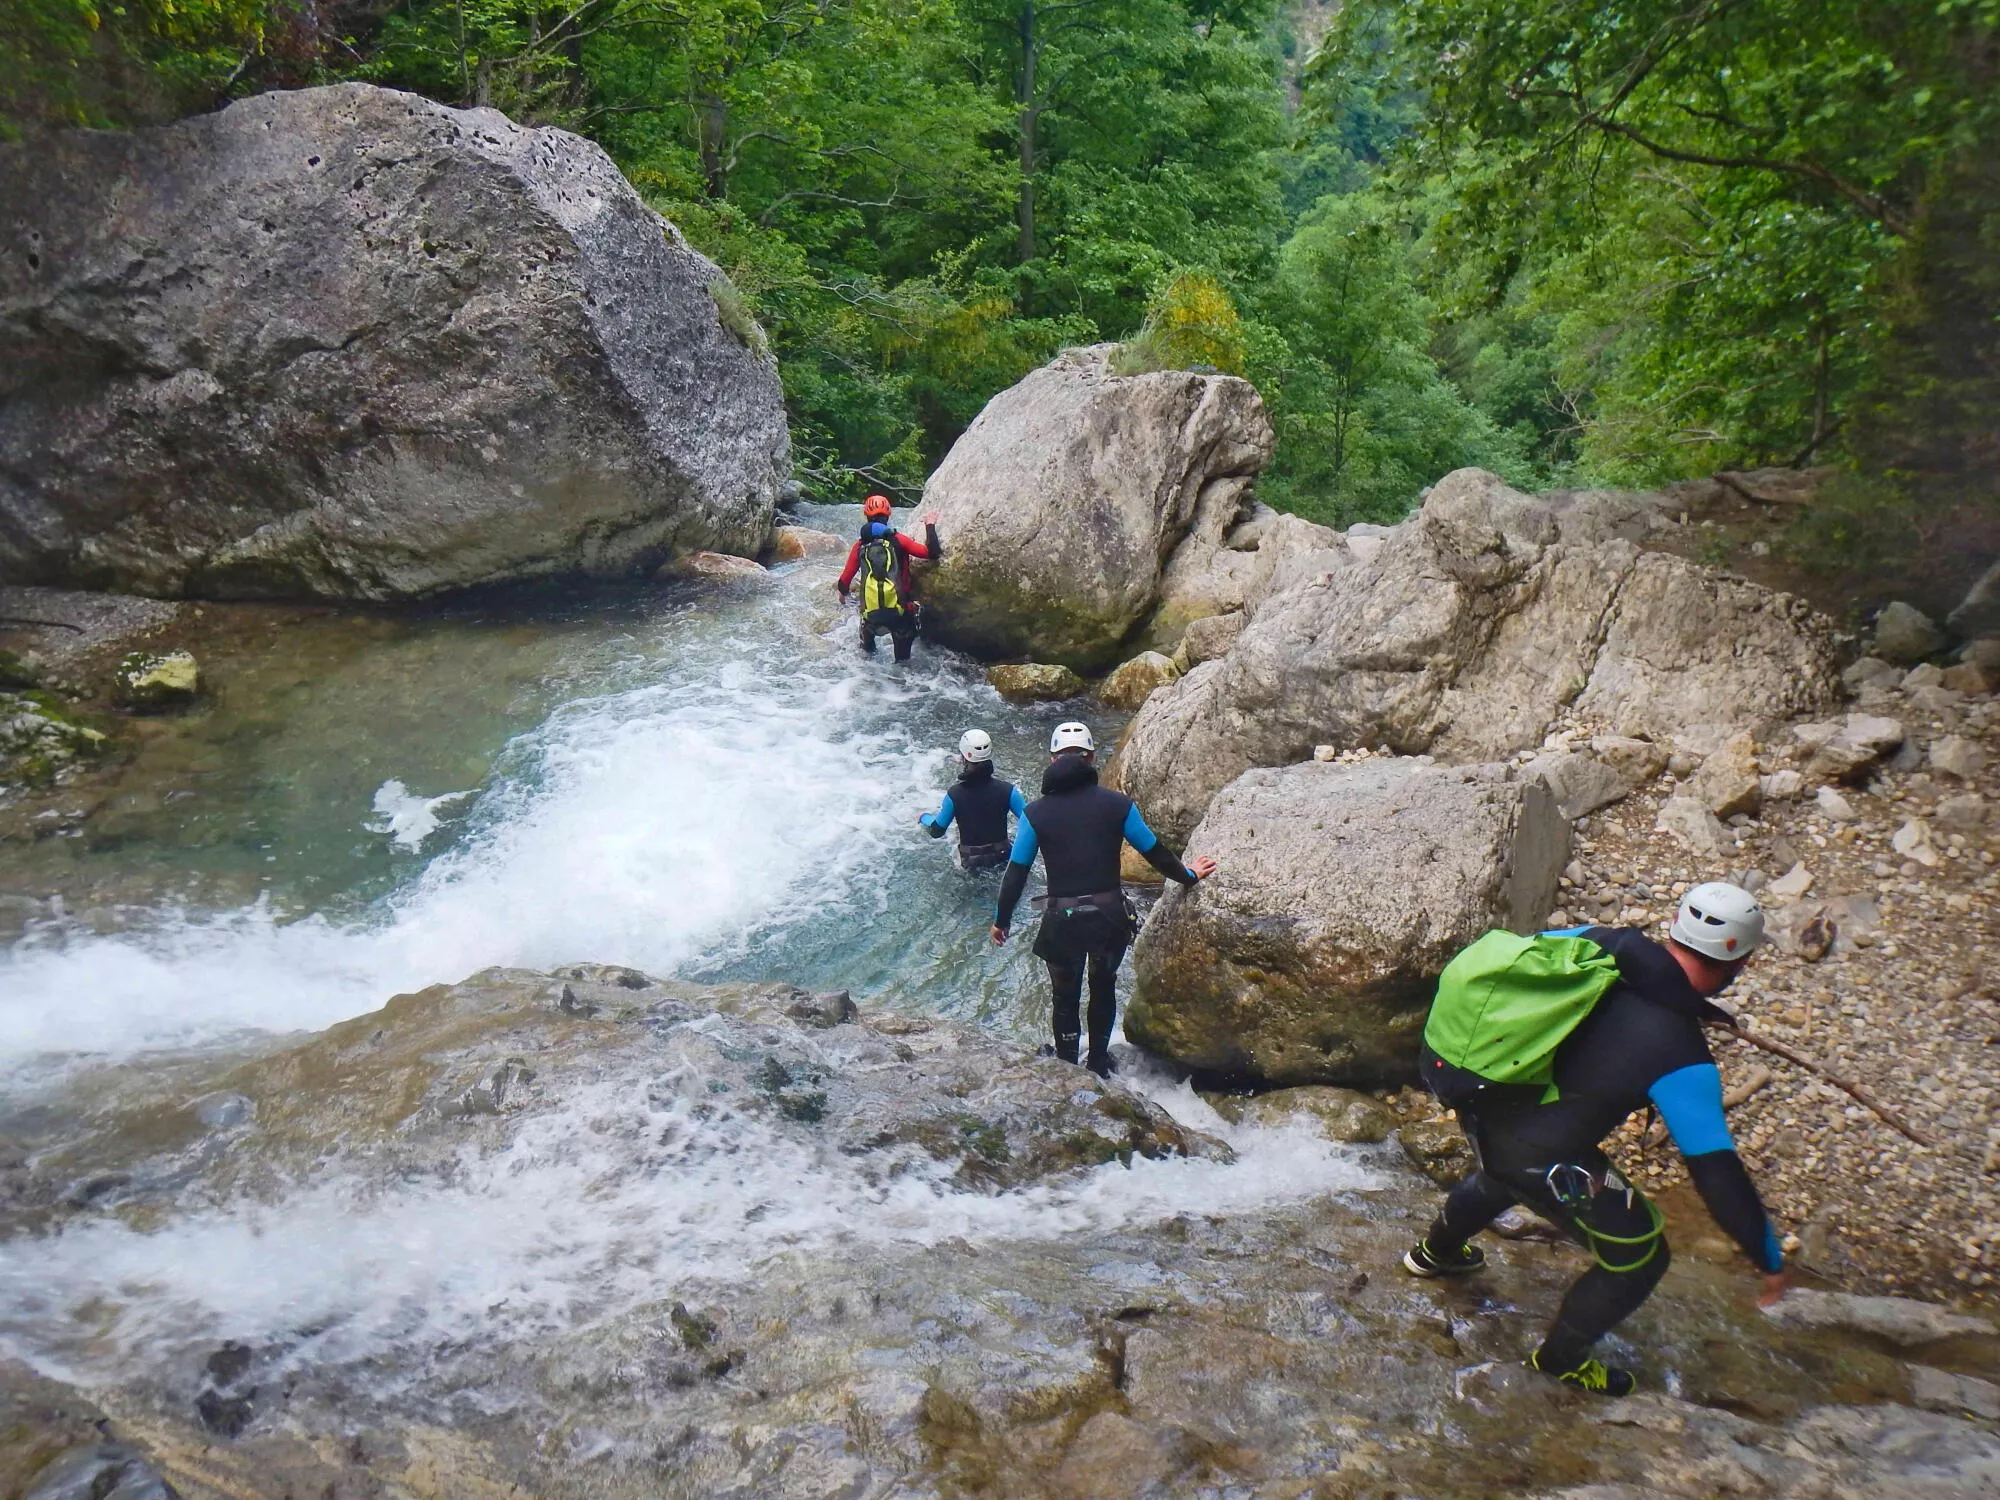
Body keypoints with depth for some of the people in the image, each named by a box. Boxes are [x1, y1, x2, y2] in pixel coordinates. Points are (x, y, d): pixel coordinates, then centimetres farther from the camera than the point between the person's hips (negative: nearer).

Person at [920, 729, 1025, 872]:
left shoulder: (954, 794, -17)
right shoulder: (1007, 790, -17)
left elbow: (936, 831, -5)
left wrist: (924, 817, 17)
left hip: (970, 864, 0)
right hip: (1002, 860, 0)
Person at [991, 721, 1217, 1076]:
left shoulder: (1035, 813, -5)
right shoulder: (1117, 804, -5)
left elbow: (1016, 873, -1)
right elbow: (1155, 852, 5)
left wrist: (1001, 920, 11)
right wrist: (1188, 875, 23)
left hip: (1062, 920, -1)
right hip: (1110, 915, 1)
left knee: (1065, 997, 19)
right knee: (1103, 988, 24)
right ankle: (1098, 1066, 38)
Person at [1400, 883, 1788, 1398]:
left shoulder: (1593, 943, -6)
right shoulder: (1681, 1059, -21)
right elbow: (1716, 1170, -16)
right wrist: (1769, 1260, -3)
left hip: (1479, 1108, 7)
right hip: (1539, 1158, -7)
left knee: (1501, 1174, 41)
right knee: (1638, 1257, 17)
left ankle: (1435, 1252, 66)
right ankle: (1561, 1358, 38)